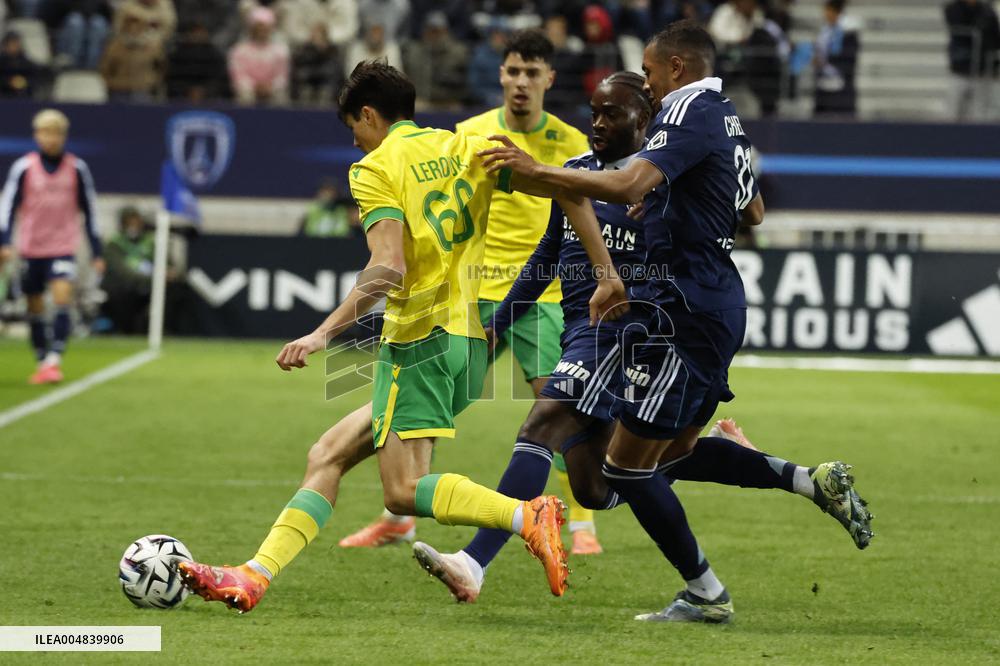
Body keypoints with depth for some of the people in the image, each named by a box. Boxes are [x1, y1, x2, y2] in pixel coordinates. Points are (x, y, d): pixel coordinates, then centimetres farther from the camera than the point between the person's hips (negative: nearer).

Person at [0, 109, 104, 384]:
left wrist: (97, 252, 6)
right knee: (35, 307, 7)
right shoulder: (23, 168, -3)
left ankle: (54, 360, -23)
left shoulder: (77, 168, 0)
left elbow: (89, 211, 7)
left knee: (62, 297, -19)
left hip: (63, 248, -1)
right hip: (31, 248, 1)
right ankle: (42, 362, 19)